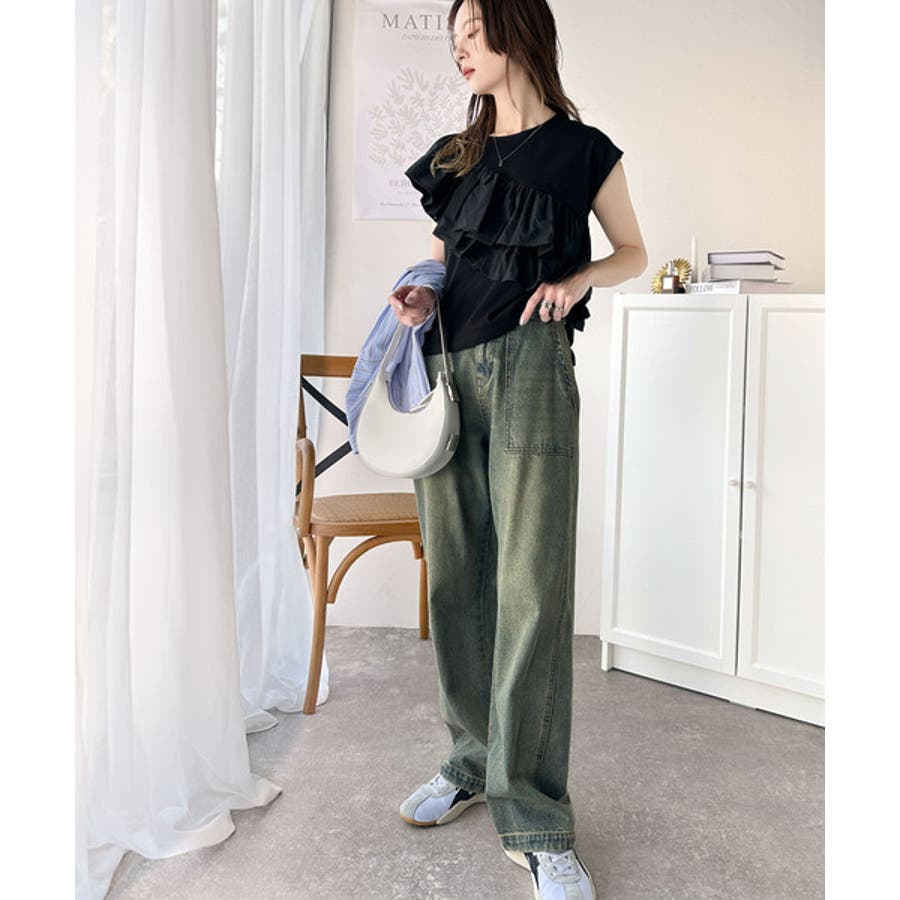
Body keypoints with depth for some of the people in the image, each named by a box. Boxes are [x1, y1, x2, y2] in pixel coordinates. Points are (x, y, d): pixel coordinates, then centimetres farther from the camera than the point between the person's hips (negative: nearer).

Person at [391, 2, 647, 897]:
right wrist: (421, 298, 1)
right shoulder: (451, 158, 17)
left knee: (531, 588, -9)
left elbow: (632, 252, 13)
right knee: (454, 576, 6)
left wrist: (574, 280, -7)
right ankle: (473, 761, 22)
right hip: (446, 368, 5)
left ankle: (534, 821, -3)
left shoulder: (582, 151, 5)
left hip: (528, 364, -5)